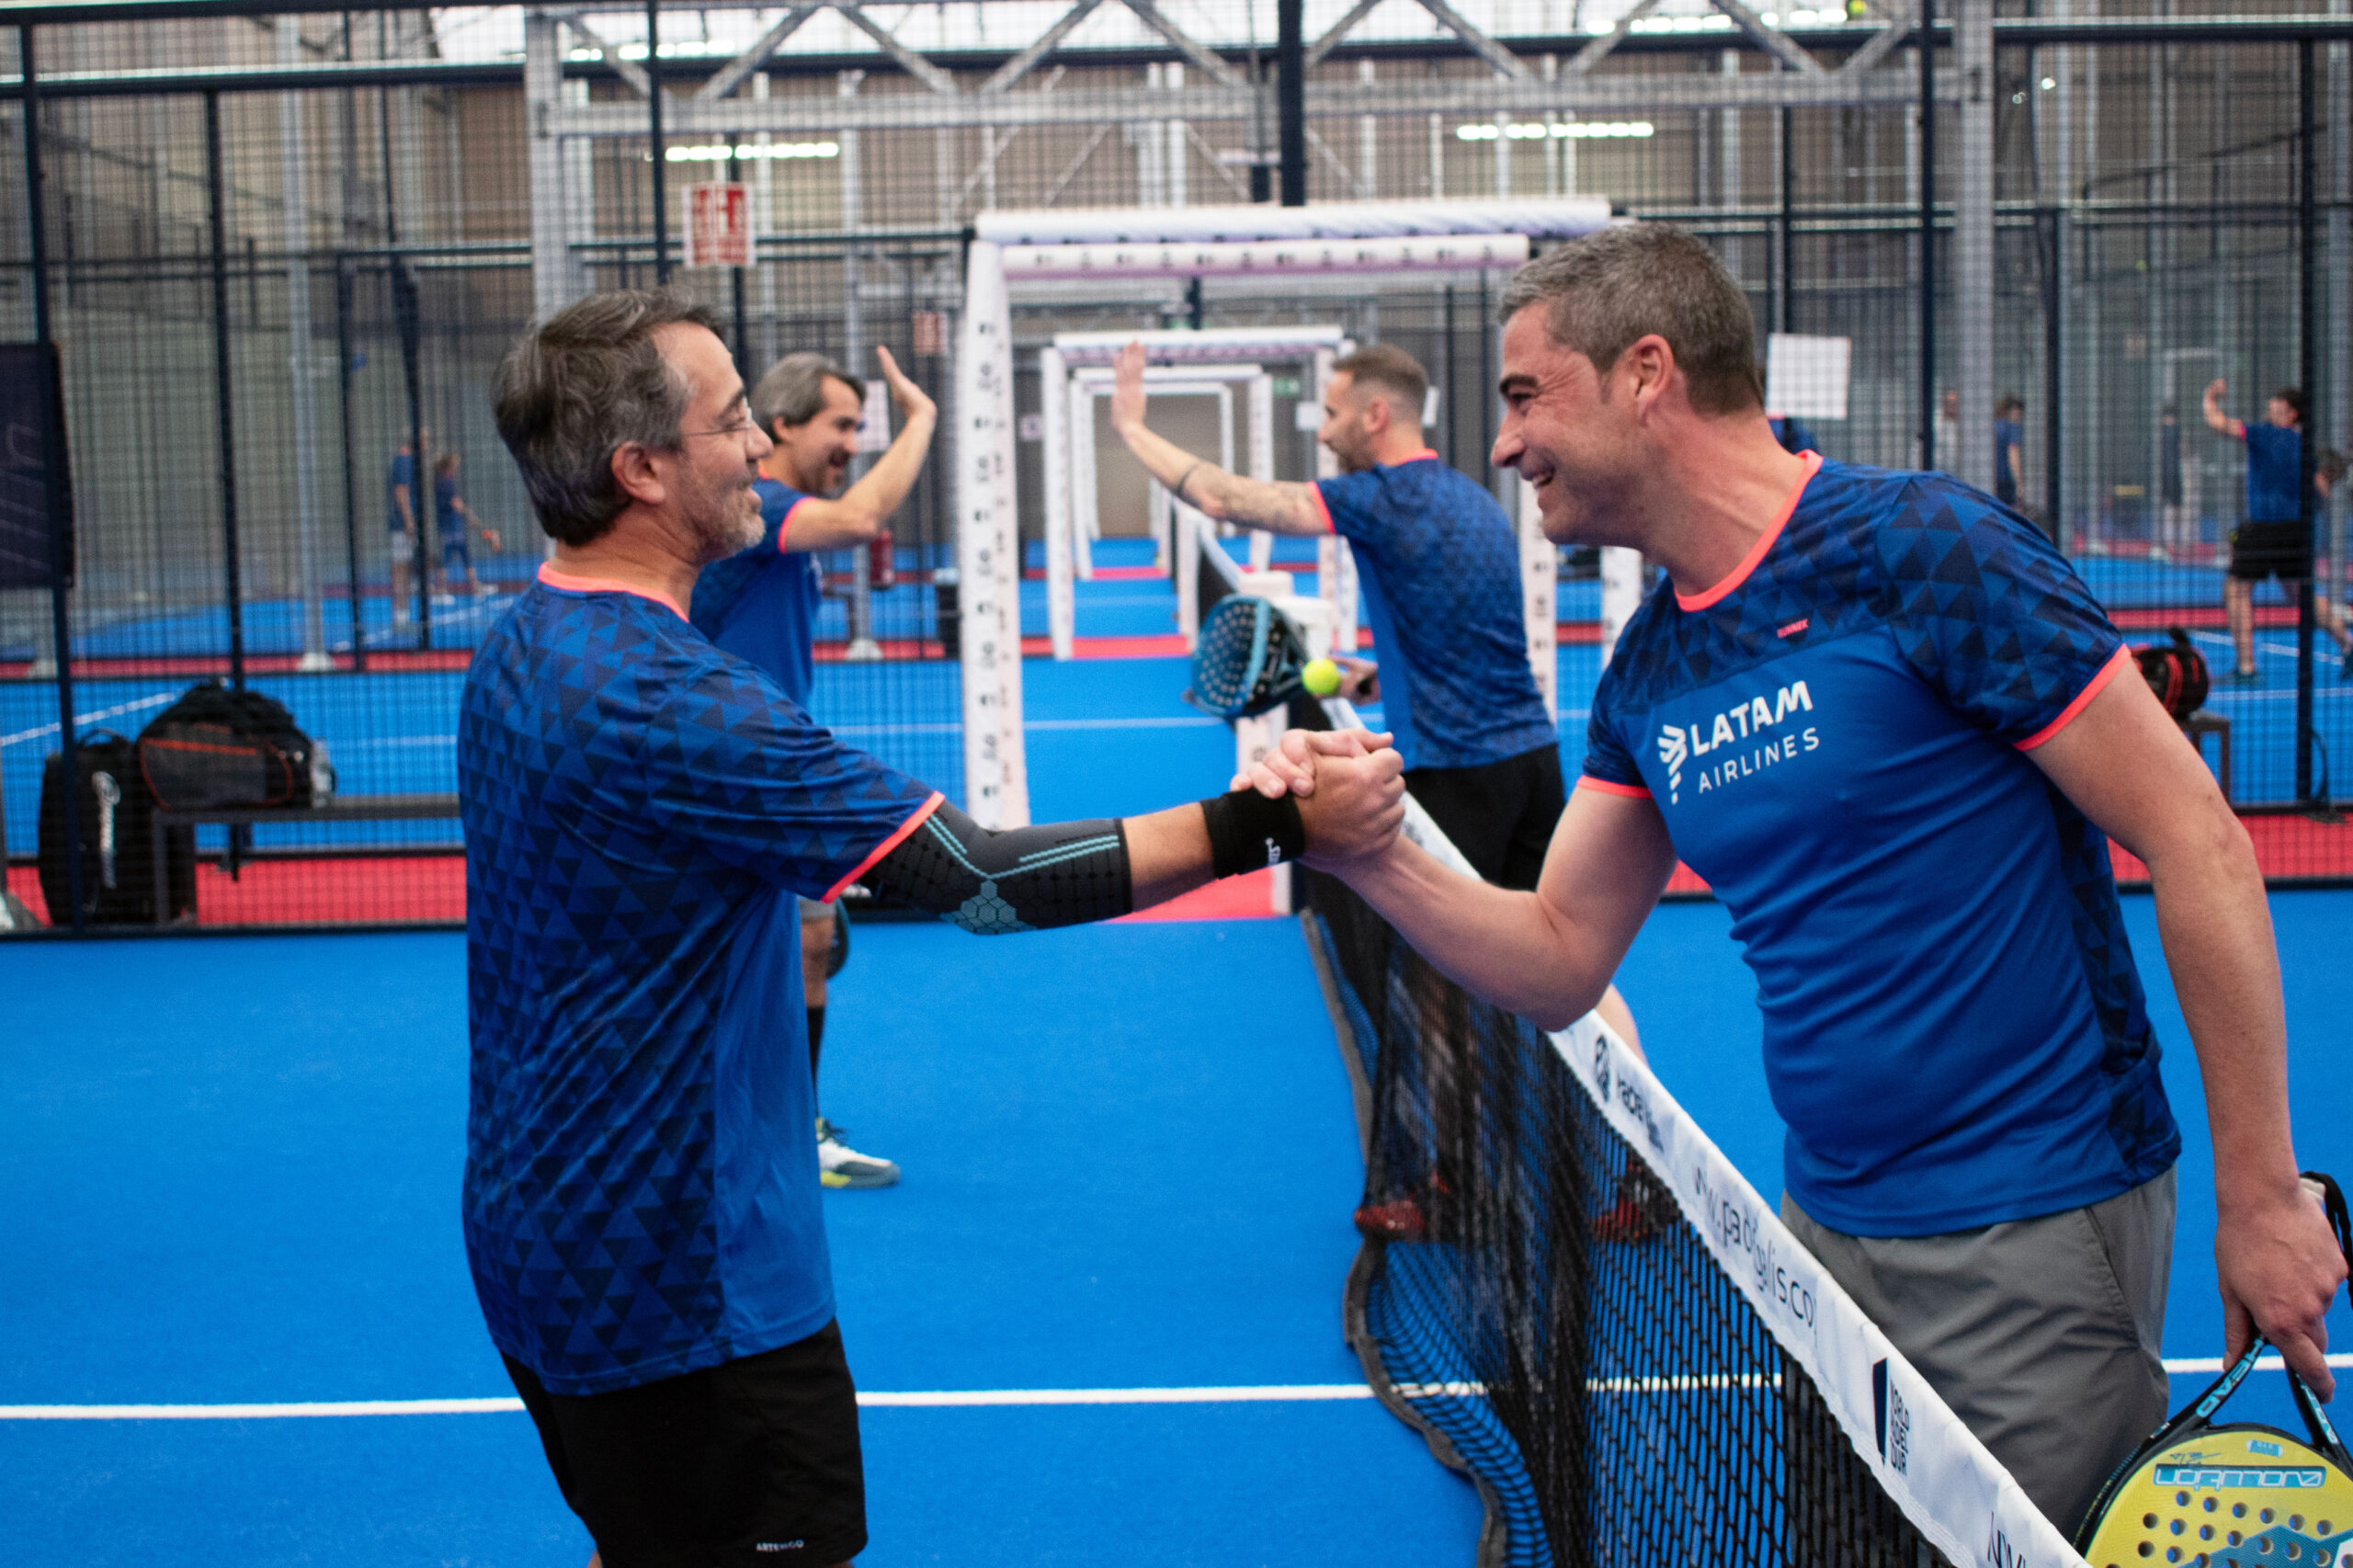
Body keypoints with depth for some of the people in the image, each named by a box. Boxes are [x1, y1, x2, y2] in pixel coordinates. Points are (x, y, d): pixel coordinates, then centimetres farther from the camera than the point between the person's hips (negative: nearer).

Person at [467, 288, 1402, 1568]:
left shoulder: (524, 648, 4)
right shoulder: (669, 699, -28)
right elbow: (979, 877, -29)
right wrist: (1273, 823, -25)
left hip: (542, 1245, 10)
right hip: (684, 1292, -10)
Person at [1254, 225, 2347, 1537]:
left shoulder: (1922, 547, -16)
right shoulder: (1650, 667, 6)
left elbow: (2198, 842, -14)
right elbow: (1562, 961, 9)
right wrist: (1375, 859, -9)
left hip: (2030, 1233, -7)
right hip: (1824, 1226, 7)